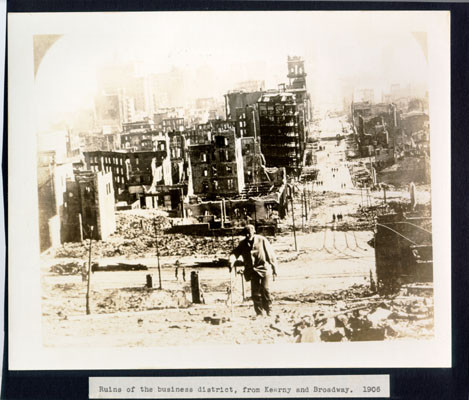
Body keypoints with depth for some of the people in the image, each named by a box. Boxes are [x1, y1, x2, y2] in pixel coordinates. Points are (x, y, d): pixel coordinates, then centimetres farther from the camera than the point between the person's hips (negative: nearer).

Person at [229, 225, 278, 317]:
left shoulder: (262, 240, -2)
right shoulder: (243, 244, 7)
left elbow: (271, 254, 2)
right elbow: (235, 252, -4)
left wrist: (274, 268, 3)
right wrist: (231, 260, -27)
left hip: (264, 268, -3)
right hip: (252, 270, 3)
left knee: (265, 289, -9)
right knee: (255, 292, 0)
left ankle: (268, 310, 6)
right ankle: (259, 312, 10)